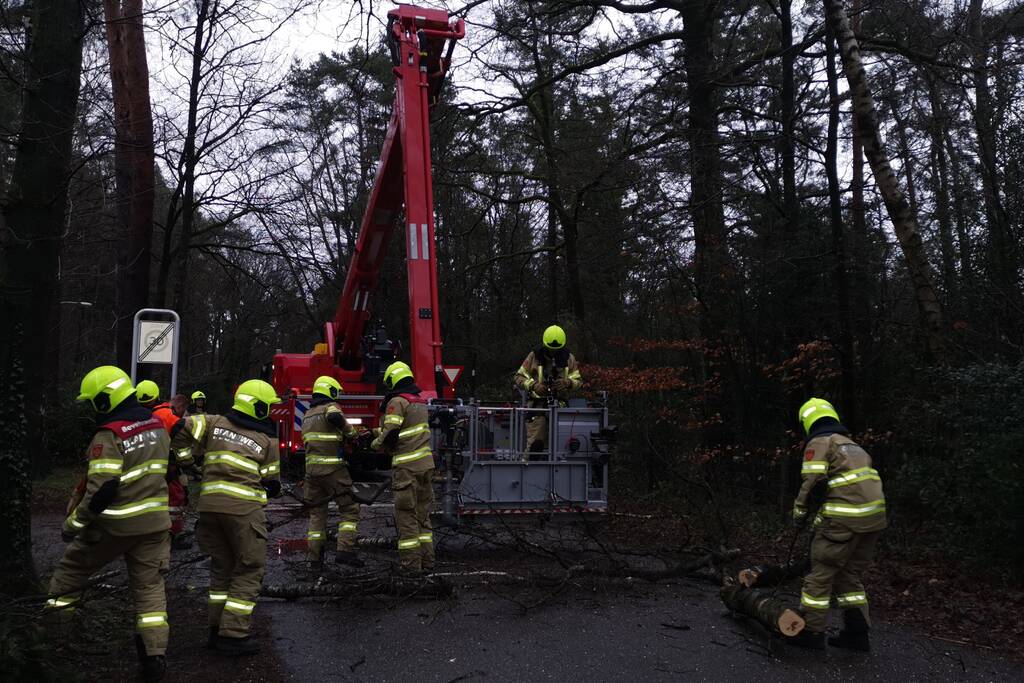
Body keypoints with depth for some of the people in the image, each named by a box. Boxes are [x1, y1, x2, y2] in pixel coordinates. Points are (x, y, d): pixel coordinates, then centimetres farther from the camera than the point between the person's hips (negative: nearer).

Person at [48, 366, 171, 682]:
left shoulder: (108, 436, -18)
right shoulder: (157, 426, 4)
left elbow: (101, 490, -21)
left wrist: (74, 523, -10)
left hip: (115, 525, -5)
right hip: (154, 521, 5)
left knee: (73, 565, 21)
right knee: (149, 587, 8)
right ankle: (154, 657, 8)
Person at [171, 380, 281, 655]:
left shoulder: (215, 423, 11)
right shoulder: (268, 440, 1)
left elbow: (181, 430, 3)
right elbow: (271, 485, 3)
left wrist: (185, 460, 16)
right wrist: (266, 491, 25)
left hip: (210, 504, 6)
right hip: (243, 508, -5)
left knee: (222, 566, 19)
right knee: (249, 570, 5)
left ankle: (217, 628, 23)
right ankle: (233, 634, 2)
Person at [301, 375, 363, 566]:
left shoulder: (307, 414, 20)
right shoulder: (330, 406, -4)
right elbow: (335, 417, -28)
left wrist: (342, 436, 25)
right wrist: (351, 432, -13)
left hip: (312, 467, 7)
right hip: (332, 467, -7)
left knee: (317, 510, 15)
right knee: (349, 509, -1)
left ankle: (314, 553, 15)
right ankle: (344, 550, -12)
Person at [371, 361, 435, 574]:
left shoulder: (397, 401, -9)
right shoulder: (420, 402, 16)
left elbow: (390, 435, -14)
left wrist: (375, 444, 6)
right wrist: (378, 431, 26)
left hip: (407, 466, -8)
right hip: (426, 463, 8)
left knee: (406, 515, -2)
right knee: (423, 513, 13)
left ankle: (411, 563, 0)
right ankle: (427, 561, 14)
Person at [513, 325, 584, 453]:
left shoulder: (569, 358, 9)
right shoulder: (534, 356, 3)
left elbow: (578, 381, 11)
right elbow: (519, 377, 4)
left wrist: (567, 383, -12)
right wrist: (533, 385, -15)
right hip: (538, 404, -2)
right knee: (535, 443, -10)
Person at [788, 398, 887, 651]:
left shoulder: (819, 443, -2)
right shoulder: (852, 444, 23)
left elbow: (812, 483, -11)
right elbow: (864, 480, 19)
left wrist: (798, 513, 2)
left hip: (845, 517, -8)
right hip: (874, 515, 8)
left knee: (821, 571, 2)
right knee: (850, 574, 19)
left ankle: (812, 631, 7)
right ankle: (857, 632, 20)